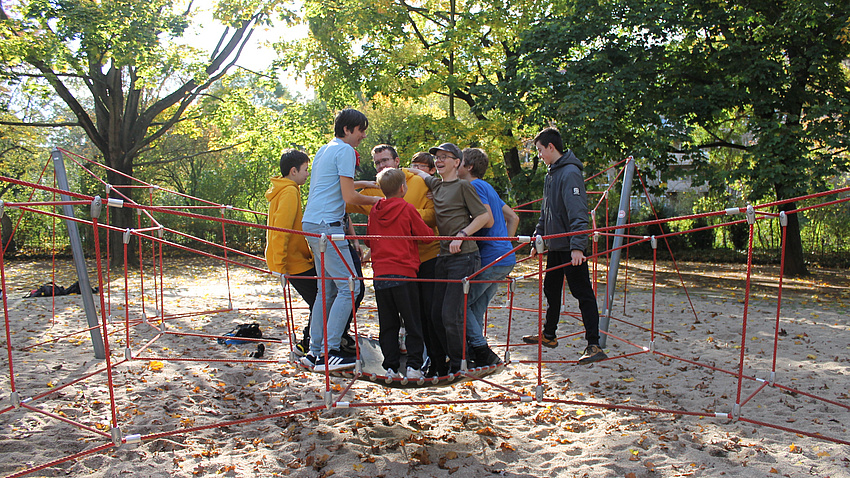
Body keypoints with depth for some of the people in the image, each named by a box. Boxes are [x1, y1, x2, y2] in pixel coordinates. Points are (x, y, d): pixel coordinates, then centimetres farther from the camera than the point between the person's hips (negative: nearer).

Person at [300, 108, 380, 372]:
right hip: (327, 225, -10)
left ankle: (315, 351, 14)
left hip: (312, 224, 10)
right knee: (349, 287, -8)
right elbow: (349, 197, -11)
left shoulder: (323, 150, 22)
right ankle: (329, 353, -7)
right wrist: (376, 200, 4)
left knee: (327, 290, 12)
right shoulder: (345, 151, -7)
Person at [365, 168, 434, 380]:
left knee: (387, 324, 10)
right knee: (413, 323, 5)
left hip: (379, 274, 4)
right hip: (403, 274, -4)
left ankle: (390, 367, 9)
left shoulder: (374, 211, 9)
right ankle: (413, 366, 2)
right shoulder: (407, 209, -5)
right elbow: (428, 235, -1)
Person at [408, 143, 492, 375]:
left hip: (463, 257, -7)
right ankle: (441, 363, 21)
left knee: (451, 314, -10)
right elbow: (415, 171, 34)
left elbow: (485, 217, -6)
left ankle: (459, 367, 5)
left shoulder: (463, 186, -2)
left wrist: (461, 234, -14)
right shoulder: (435, 184, 16)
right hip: (443, 257, 7)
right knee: (436, 315, 7)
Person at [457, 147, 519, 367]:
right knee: (476, 308, 14)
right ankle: (476, 353, 17)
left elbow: (487, 219, -21)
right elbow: (513, 217, 24)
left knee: (460, 303, -2)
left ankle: (483, 353, -1)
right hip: (506, 259, 9)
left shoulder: (475, 186, -8)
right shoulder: (487, 187, 21)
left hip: (490, 259, -9)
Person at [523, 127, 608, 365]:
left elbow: (577, 212, -25)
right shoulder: (551, 174, 15)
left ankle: (594, 345, -5)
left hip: (571, 248, -10)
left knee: (583, 293, -7)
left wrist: (577, 246, -31)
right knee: (551, 289, 18)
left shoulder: (570, 173, -16)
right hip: (554, 246, 10)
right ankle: (549, 335, 32)